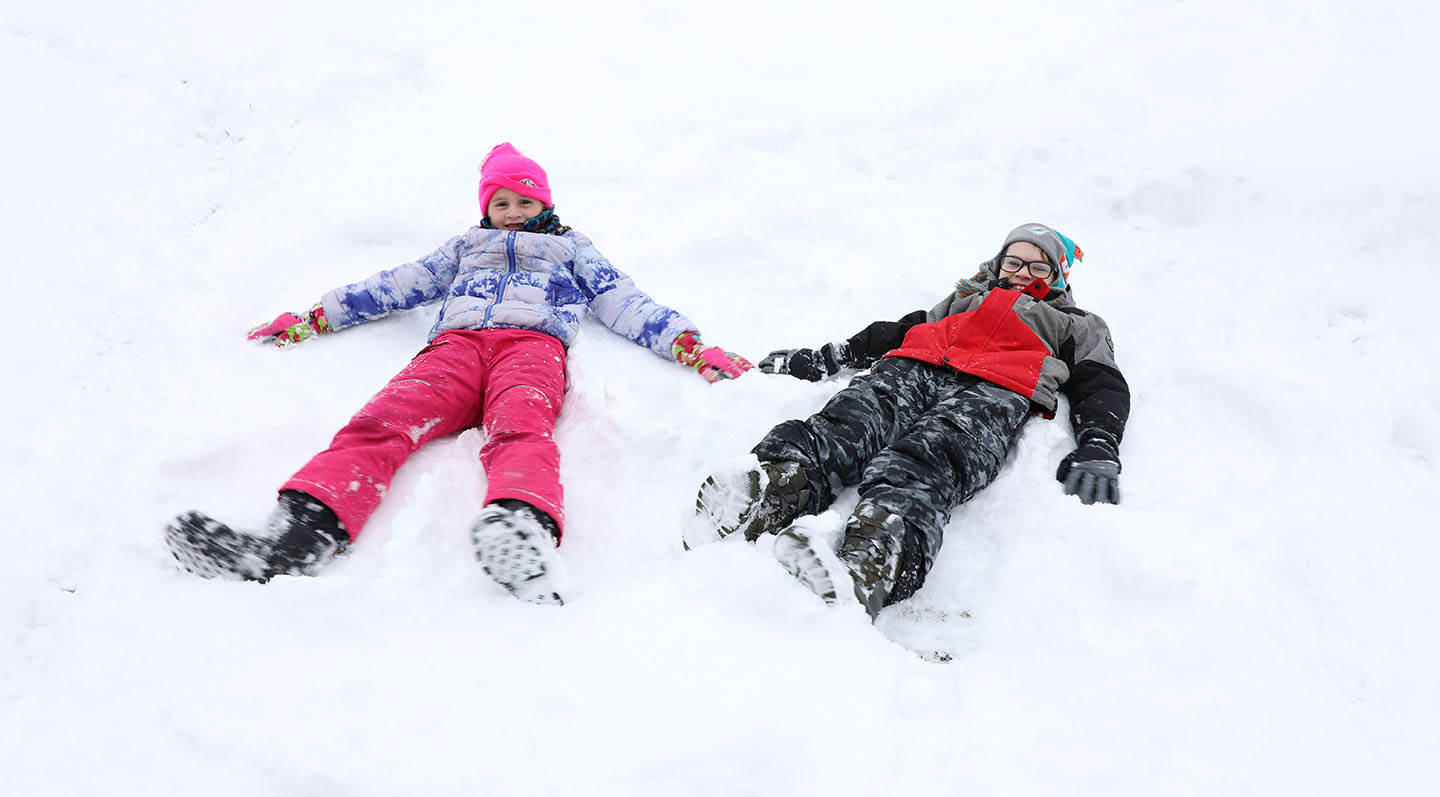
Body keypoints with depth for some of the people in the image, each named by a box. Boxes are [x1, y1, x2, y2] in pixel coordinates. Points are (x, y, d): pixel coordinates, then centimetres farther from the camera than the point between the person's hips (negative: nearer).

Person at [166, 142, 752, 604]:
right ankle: (298, 534, -54)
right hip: (456, 344, 2)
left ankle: (525, 535, -70)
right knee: (382, 422, -30)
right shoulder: (466, 246, 40)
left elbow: (627, 304, 25)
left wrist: (689, 346, 9)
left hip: (533, 347, -2)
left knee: (520, 429, -39)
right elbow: (398, 285, 36)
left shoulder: (572, 249, 35)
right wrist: (313, 319, 30)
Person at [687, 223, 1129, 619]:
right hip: (912, 369, 3)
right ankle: (770, 486, -65)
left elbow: (1104, 388, 19)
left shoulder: (1079, 327, 37)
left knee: (928, 464, -38)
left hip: (992, 391, -2)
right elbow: (900, 330, 36)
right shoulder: (965, 299, 47)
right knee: (845, 427, -35)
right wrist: (822, 358, 22)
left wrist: (1097, 450, -5)